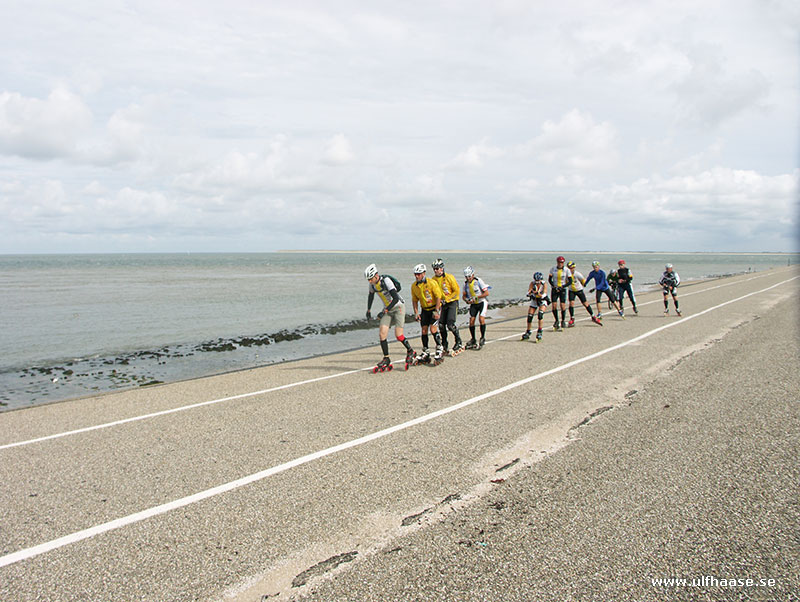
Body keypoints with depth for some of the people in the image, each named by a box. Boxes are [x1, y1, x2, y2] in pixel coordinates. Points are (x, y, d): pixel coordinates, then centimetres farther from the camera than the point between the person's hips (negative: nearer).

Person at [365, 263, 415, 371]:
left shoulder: (386, 281, -26)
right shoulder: (372, 284, -3)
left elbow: (396, 299, -30)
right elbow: (371, 295, 20)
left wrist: (384, 311, -32)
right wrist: (368, 310, 22)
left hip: (398, 307, -6)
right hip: (387, 309, 6)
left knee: (398, 335, -12)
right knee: (382, 333, -8)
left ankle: (410, 351, 14)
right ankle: (386, 359, 1)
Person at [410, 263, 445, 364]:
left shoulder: (432, 283, -19)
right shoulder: (414, 286, -3)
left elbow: (438, 297, -16)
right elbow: (414, 300, 8)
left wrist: (436, 311, -20)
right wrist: (416, 313, -1)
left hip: (435, 308, -5)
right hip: (424, 309, 5)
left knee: (433, 328, -17)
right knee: (424, 330, 1)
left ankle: (440, 349, 1)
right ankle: (426, 353, 10)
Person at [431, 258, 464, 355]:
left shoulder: (449, 277, -14)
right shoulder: (434, 279, 2)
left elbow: (457, 291, -12)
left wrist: (446, 299, -16)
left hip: (452, 302, -5)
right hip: (443, 304, 5)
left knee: (450, 324, -16)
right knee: (441, 324, 0)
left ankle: (459, 341, 6)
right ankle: (444, 346, 14)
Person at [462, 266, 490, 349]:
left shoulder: (478, 281, -17)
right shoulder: (466, 283, -3)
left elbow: (486, 293, -17)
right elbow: (464, 295, 8)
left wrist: (476, 297, -25)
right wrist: (467, 300, -14)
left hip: (482, 302, -4)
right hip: (473, 304, 4)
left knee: (481, 319, -20)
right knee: (471, 321, -5)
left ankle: (483, 338, -5)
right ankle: (473, 340, 10)